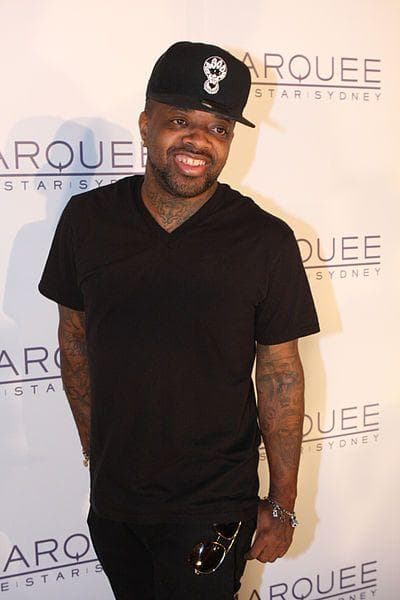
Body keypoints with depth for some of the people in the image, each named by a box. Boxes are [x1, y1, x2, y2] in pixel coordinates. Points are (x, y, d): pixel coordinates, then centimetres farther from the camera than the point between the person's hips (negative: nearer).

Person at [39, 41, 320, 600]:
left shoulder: (265, 240, -14)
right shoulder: (87, 218, -6)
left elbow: (281, 373, -8)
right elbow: (74, 339, 4)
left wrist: (282, 505, -4)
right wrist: (95, 450, 7)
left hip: (212, 510, -3)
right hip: (111, 498, 3)